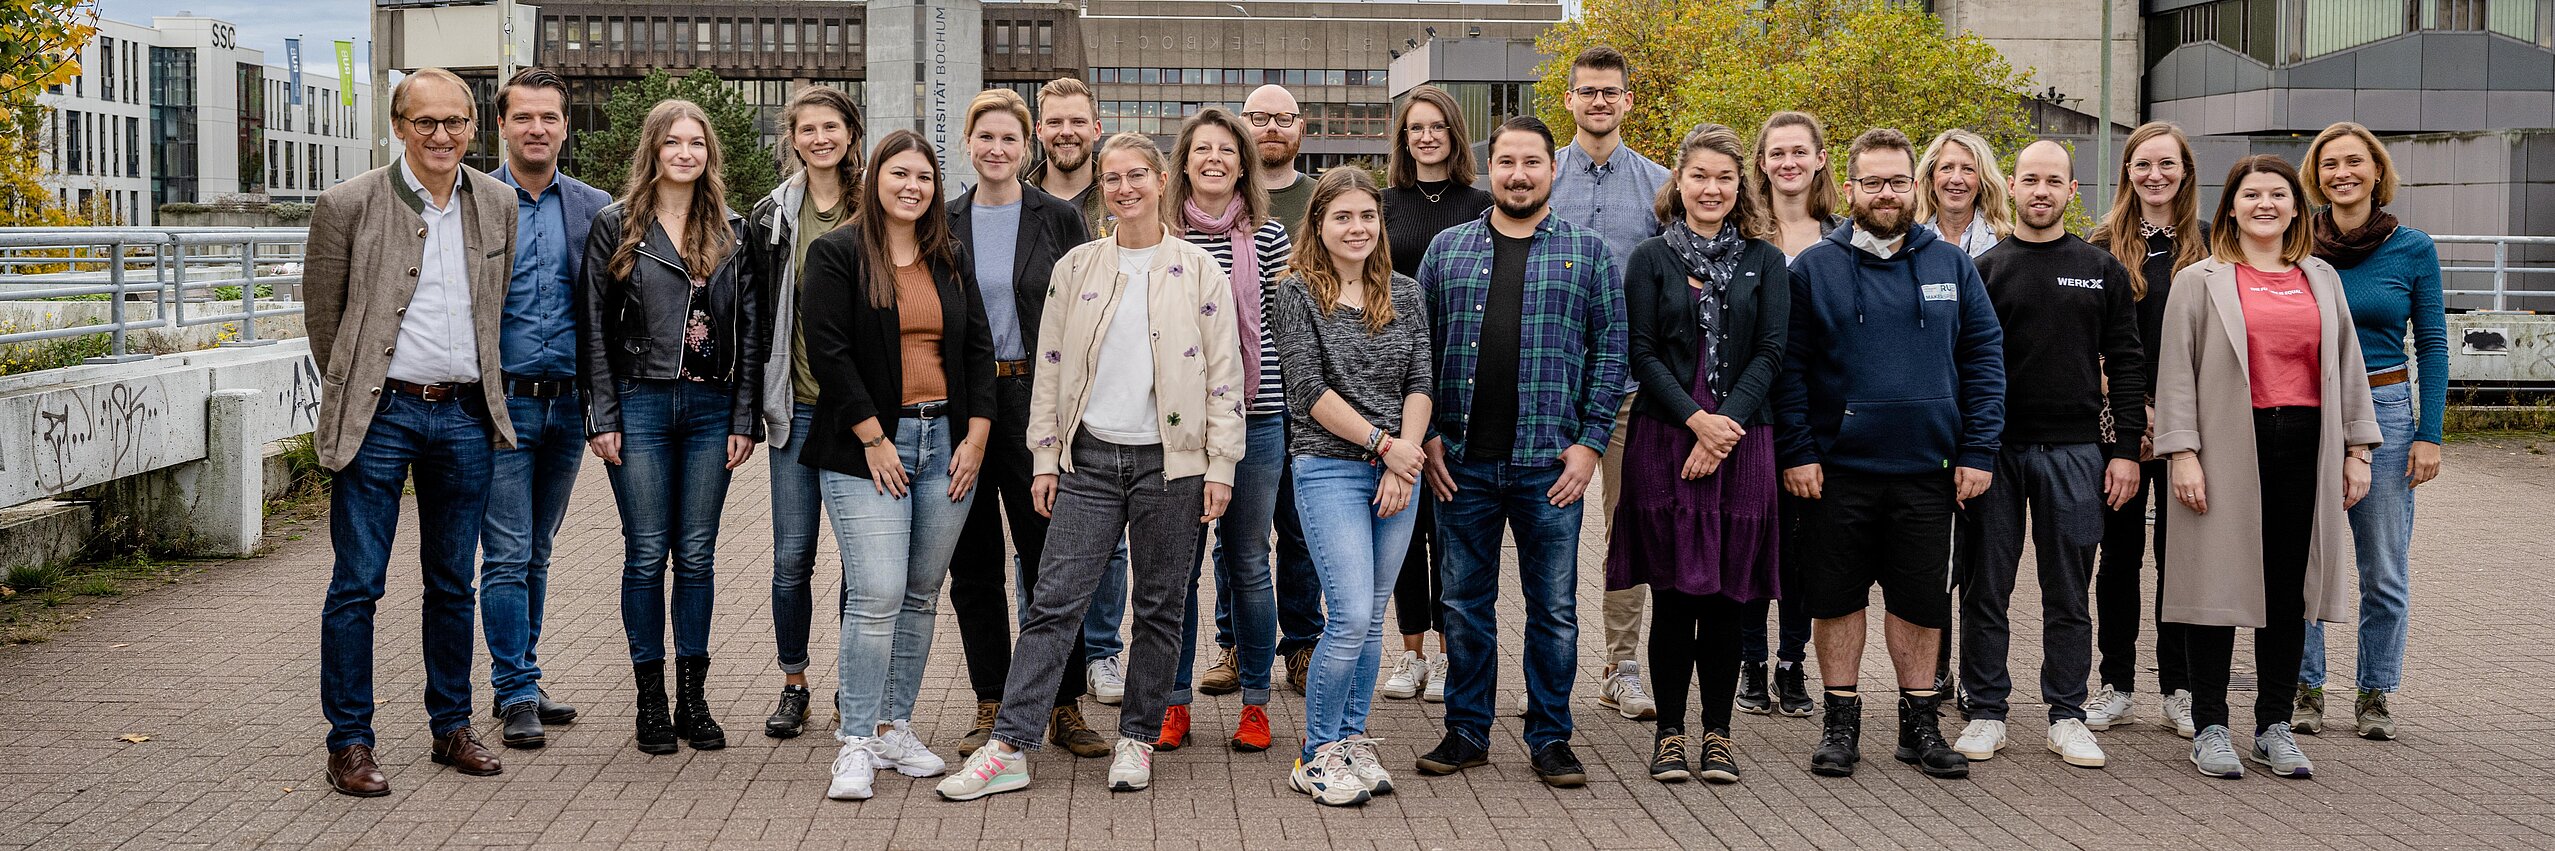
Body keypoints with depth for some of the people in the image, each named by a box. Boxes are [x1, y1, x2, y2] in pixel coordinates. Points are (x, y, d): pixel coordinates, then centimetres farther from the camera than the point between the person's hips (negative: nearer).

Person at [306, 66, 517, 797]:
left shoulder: (496, 204, 7)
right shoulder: (349, 205, -5)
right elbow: (322, 312, 3)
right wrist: (354, 396, 9)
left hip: (465, 415, 4)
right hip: (380, 414, -4)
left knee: (452, 583, 12)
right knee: (357, 584, -1)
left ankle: (452, 727, 24)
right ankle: (349, 743, 8)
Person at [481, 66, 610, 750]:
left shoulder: (594, 208, 6)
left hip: (567, 405, 3)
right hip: (500, 403, -3)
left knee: (537, 554, 13)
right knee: (508, 556, -3)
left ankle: (519, 680, 23)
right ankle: (517, 694, 4)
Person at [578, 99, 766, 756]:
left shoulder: (732, 233, 8)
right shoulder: (615, 227, 2)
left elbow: (751, 331, 7)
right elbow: (594, 326, 0)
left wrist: (744, 418, 1)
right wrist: (602, 417, -6)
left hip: (711, 409, 2)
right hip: (640, 406, -2)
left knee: (697, 557, 6)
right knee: (647, 556, 2)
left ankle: (694, 699, 14)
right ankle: (651, 701, 11)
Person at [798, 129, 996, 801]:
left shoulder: (952, 261, 14)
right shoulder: (837, 254, -1)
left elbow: (980, 350, 13)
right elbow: (828, 352, -8)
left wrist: (976, 437, 2)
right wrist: (874, 439, -12)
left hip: (948, 443, 5)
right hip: (868, 448, -5)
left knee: (921, 595, 8)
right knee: (878, 594, -12)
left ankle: (894, 729, 17)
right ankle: (856, 742, -4)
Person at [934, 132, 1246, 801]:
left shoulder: (1198, 270, 2)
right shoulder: (1075, 268, 8)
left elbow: (1224, 373, 1)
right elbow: (1050, 368, 10)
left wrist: (1221, 464, -4)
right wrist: (1045, 459, 5)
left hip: (1170, 461, -1)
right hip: (1091, 460, 1)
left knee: (1159, 608, 7)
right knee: (1053, 601, -4)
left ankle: (1137, 739, 20)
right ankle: (1009, 748, -2)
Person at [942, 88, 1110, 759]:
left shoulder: (1059, 219, 2)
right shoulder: (945, 222, 8)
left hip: (1034, 397, -3)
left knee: (1051, 558, -2)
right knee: (973, 564, 6)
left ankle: (1065, 707, 7)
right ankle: (991, 705, 16)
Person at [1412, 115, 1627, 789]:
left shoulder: (1587, 252, 5)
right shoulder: (1447, 249, 9)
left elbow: (1610, 349, 3)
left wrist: (1591, 442, -5)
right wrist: (1427, 435, 1)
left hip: (1550, 464, -1)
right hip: (1462, 462, 1)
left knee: (1554, 608, 5)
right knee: (1465, 603, 9)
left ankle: (1551, 739, 17)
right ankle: (1467, 732, 20)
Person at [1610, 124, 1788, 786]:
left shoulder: (1765, 262, 10)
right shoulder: (1652, 259, 6)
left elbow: (1770, 354, 2)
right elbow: (1642, 355, -1)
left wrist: (1726, 423, -11)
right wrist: (1696, 420, -13)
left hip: (1742, 441, 1)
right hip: (1665, 440, -1)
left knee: (1726, 597, 4)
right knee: (1673, 594, 0)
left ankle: (1718, 733, 14)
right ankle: (1670, 732, 11)